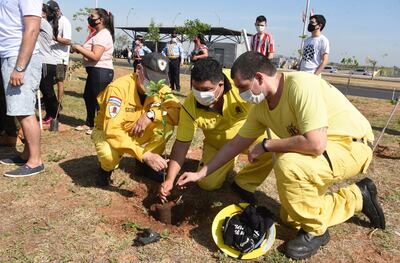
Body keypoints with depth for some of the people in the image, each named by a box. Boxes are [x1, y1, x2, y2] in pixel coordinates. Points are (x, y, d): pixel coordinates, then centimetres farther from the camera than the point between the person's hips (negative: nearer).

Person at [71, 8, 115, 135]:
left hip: (101, 71, -11)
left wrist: (79, 48, -13)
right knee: (88, 96, 19)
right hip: (95, 70, 11)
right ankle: (89, 123, 32)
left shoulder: (103, 35, -16)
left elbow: (95, 56, -24)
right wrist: (80, 49, 5)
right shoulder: (98, 34, 17)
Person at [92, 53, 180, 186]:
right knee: (109, 153, -38)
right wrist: (145, 155, -46)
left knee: (167, 122, -22)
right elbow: (112, 131, -38)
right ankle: (106, 169, 2)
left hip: (137, 133, 4)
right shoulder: (119, 88, -30)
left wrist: (151, 114, -37)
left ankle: (144, 164, 1)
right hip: (108, 132, -4)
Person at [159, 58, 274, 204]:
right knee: (207, 183, -9)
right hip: (217, 143, 2)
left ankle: (244, 184, -1)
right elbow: (182, 144, -19)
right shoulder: (190, 107, -26)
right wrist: (169, 179, -25)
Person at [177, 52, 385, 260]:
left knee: (287, 164, -35)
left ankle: (315, 230, -8)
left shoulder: (301, 86, -30)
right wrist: (200, 174, 5)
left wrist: (266, 145, -23)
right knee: (290, 218, 11)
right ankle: (356, 198, 23)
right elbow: (236, 143, 4)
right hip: (322, 148, 8)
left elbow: (315, 144, -38)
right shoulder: (261, 106, -5)